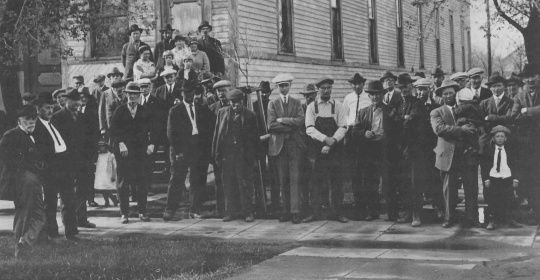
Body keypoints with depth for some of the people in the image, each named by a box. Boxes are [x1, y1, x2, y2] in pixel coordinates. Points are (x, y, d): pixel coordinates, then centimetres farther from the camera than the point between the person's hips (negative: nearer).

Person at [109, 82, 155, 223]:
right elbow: (113, 130, -2)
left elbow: (150, 129, 8)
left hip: (140, 151, 1)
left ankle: (142, 212, 9)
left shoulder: (144, 112, 10)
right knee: (123, 183, 0)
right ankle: (124, 213, 6)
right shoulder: (120, 111, 3)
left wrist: (151, 144, -5)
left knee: (141, 182, 0)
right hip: (123, 151, -1)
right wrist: (120, 144, -13)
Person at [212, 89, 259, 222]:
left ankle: (247, 212, 9)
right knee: (229, 183, 6)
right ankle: (232, 211, 14)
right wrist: (216, 153, 4)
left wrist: (252, 155, -2)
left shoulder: (250, 115, 2)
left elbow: (254, 136, 4)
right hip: (227, 153, 2)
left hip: (244, 154, -2)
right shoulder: (222, 112, 8)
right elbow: (217, 133, 9)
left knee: (245, 183, 0)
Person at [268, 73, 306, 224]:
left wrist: (282, 120, -8)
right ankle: (285, 211, 8)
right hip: (279, 144, 1)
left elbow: (301, 121, -7)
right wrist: (291, 126, -8)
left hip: (294, 144, -1)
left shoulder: (296, 103, 10)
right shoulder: (272, 104, 8)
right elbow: (271, 125, -5)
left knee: (294, 178, -7)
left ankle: (295, 211, -8)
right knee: (283, 179, 3)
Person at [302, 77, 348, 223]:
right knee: (316, 182, 0)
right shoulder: (311, 107, 4)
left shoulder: (339, 107, 4)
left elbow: (343, 128, -4)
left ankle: (337, 213, 9)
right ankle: (315, 213, 6)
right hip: (316, 150, 0)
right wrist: (325, 139, -19)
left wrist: (331, 143, -16)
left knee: (336, 182, 2)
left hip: (335, 150, 0)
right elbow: (309, 129, -6)